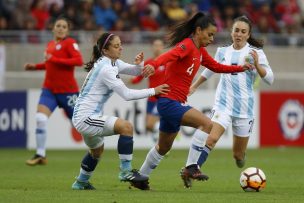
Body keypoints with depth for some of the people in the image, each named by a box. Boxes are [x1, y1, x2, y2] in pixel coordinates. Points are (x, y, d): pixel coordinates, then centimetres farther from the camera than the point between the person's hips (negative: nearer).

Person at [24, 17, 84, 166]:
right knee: (40, 118, -15)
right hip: (49, 90, 5)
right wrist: (35, 66, 14)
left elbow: (79, 61, -23)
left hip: (67, 91, -5)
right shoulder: (50, 44, 13)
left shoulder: (70, 43, -8)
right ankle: (40, 155, -9)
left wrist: (53, 59, -23)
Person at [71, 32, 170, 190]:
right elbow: (127, 94, -22)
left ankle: (81, 182, 48)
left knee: (97, 150, 32)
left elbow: (136, 71, 8)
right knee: (125, 126, -22)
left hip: (82, 118, 11)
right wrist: (153, 91, -17)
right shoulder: (106, 69, -20)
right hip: (85, 118, -11)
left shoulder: (113, 63, 9)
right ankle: (126, 171, -17)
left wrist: (140, 65, -15)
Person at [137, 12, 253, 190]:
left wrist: (240, 68, 15)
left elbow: (216, 67, 25)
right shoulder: (187, 45, -16)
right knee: (207, 124, -24)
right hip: (169, 101, -10)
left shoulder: (200, 51, 12)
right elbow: (170, 55, -35)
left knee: (164, 147, 22)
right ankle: (192, 167, -19)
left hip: (177, 103, 10)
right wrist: (153, 64, -55)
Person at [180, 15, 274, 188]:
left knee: (239, 155, 7)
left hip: (245, 107, -1)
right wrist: (194, 87, 36)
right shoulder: (223, 52, 7)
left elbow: (270, 79, -7)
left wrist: (257, 64, -24)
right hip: (223, 103, 1)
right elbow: (210, 70, 26)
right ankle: (190, 170, -21)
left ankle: (240, 154, 44)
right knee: (212, 138, -26)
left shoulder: (256, 53, -2)